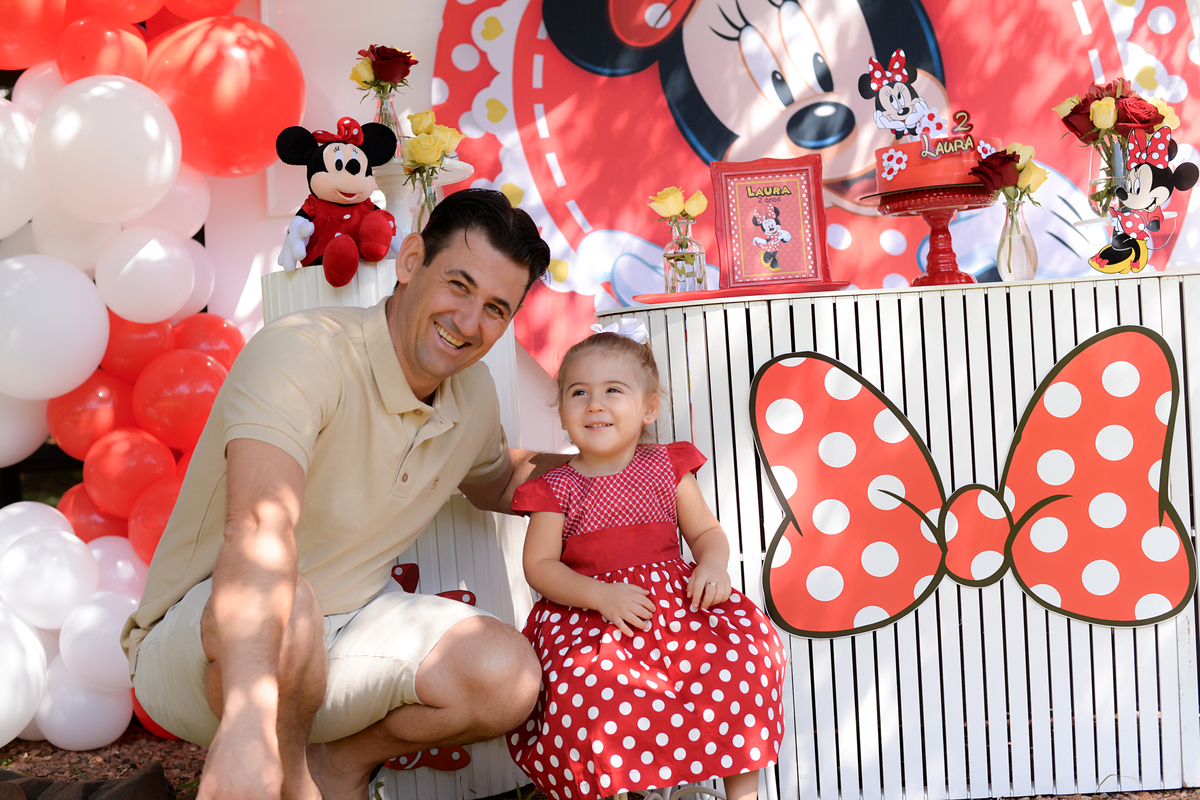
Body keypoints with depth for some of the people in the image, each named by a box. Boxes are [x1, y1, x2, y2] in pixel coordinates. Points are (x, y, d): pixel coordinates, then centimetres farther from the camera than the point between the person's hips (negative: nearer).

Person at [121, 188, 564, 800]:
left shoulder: (475, 396, 0)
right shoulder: (302, 354, -26)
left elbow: (494, 484, 23)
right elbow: (260, 527, -42)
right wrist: (250, 714, -55)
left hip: (342, 631, 6)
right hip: (197, 638, -5)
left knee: (510, 677, -18)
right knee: (286, 605, -40)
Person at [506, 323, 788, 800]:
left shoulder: (667, 469, 9)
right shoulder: (557, 488, 3)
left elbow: (706, 531, 11)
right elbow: (539, 564, -3)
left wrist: (713, 564, -13)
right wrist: (600, 595, -18)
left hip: (676, 599, 2)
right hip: (588, 612, -2)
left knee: (738, 651, -22)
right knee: (590, 688, -31)